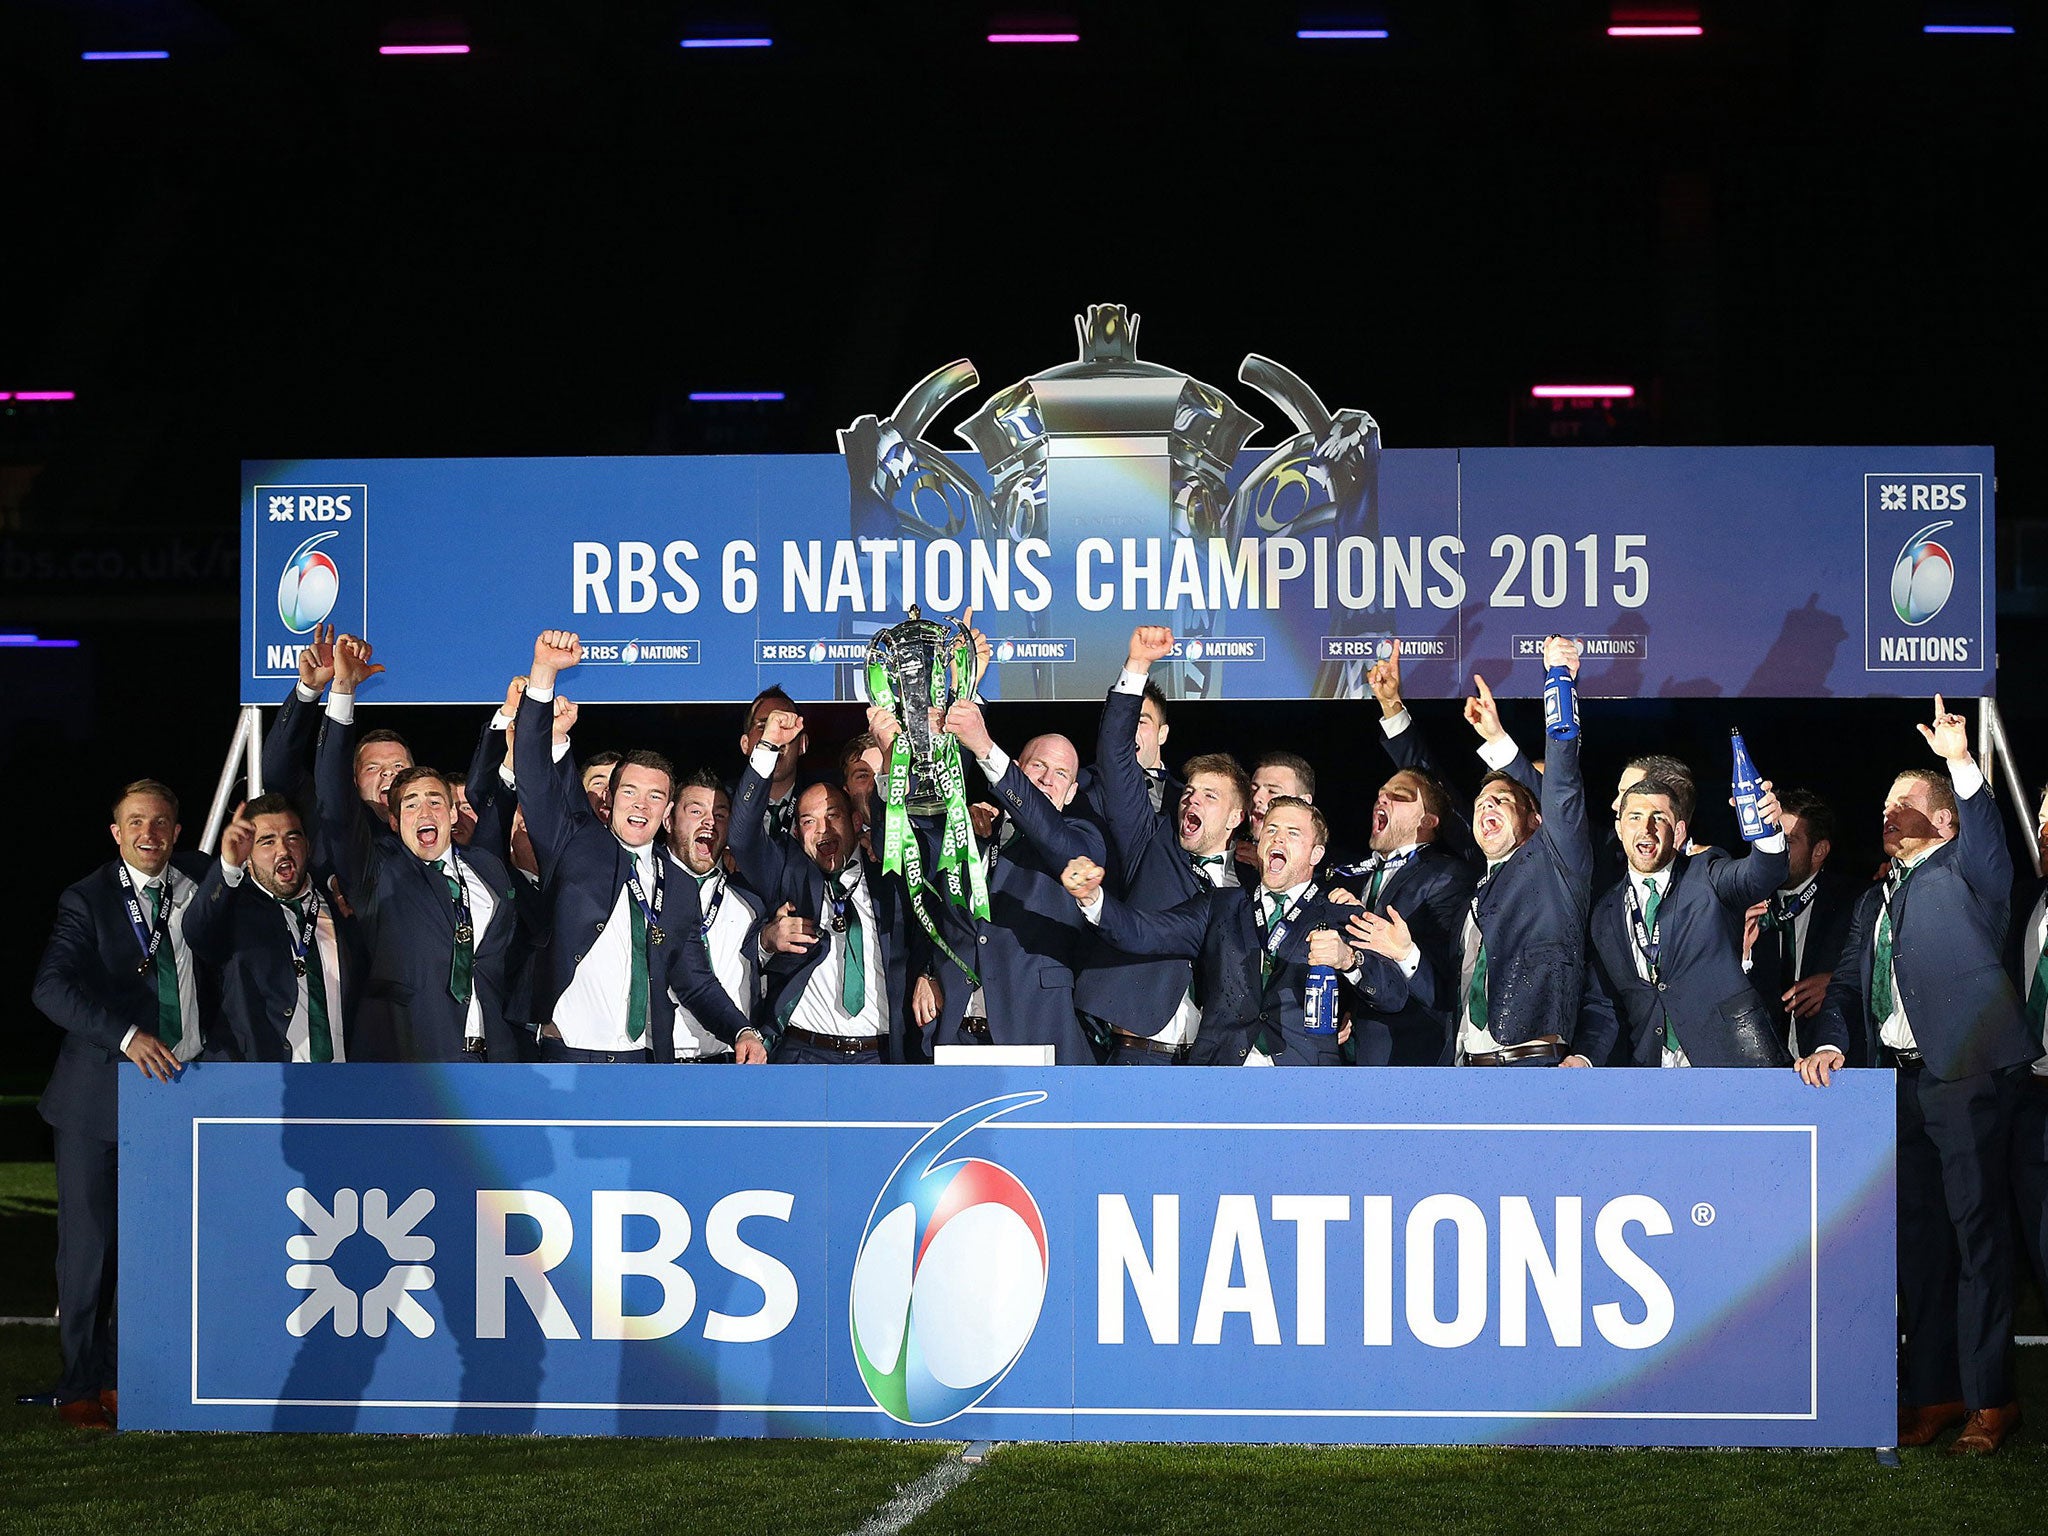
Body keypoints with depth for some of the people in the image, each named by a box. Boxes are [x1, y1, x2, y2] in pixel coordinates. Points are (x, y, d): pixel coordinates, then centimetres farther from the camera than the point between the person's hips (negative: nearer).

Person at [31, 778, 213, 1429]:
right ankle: (82, 1386, 10)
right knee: (89, 1243, 0)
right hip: (99, 1099, -3)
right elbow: (52, 987, -16)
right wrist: (126, 1036, -26)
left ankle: (126, 1379, 9)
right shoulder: (88, 901, -3)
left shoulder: (200, 883, 9)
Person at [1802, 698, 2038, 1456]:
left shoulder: (1965, 876, 2)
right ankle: (1933, 1393, 14)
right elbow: (1847, 986, 17)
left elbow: (1985, 839, -20)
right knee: (1918, 1238, 9)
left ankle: (1990, 1399, -5)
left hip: (1968, 1073, -7)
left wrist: (1961, 764, -33)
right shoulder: (1873, 903, 22)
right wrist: (1830, 1044, -1)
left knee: (1978, 1233, -7)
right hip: (1903, 1080, 8)